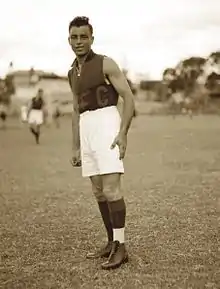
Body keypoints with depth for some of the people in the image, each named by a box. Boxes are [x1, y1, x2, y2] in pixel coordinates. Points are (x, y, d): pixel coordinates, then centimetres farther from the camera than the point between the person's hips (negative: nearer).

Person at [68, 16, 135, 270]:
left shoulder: (105, 63, -4)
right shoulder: (72, 73, 17)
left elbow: (129, 97, -8)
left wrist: (123, 133, -19)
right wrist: (76, 148, 16)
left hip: (106, 124, -7)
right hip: (87, 130, 8)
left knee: (111, 188, -14)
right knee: (99, 191, 8)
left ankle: (121, 248, -9)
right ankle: (112, 243, 17)